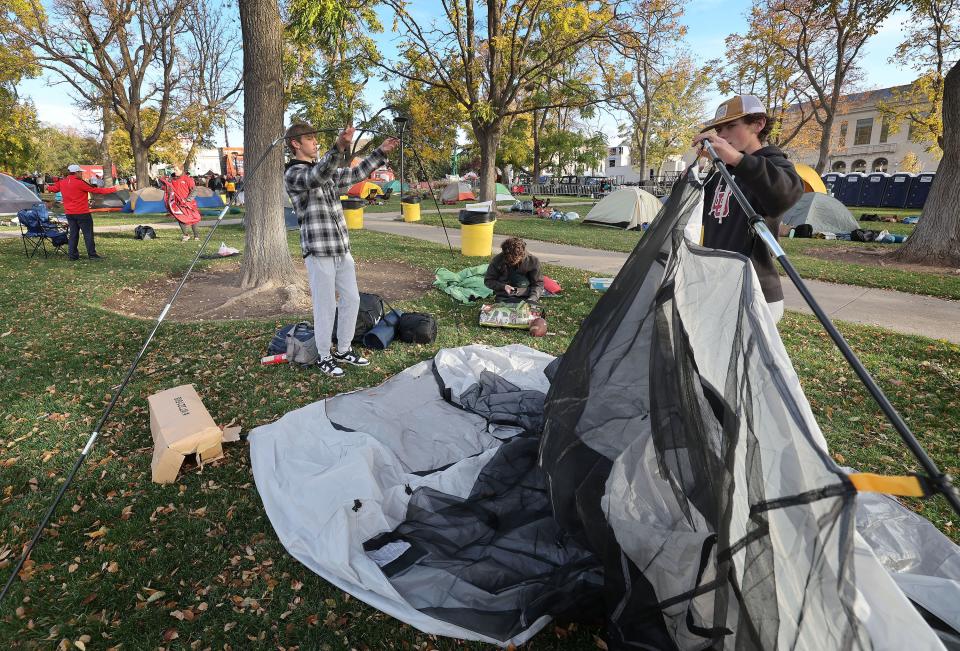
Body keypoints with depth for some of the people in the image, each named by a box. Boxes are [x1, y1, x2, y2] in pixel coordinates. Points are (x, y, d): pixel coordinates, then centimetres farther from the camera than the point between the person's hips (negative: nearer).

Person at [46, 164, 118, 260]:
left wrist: (48, 188, 50)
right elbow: (96, 190, -14)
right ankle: (92, 254, 0)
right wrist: (113, 189, -10)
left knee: (73, 234, 12)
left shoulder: (62, 182, 6)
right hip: (82, 213, -7)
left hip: (69, 213, 7)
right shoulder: (80, 183, -14)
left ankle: (72, 255, 12)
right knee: (88, 234, -1)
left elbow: (54, 188, 25)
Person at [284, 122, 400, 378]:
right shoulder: (293, 174, -9)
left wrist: (381, 152, 14)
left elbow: (355, 174, 22)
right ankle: (324, 357, 16)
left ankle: (343, 351, 25)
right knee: (326, 306, 0)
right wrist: (339, 147, -45)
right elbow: (317, 176, -29)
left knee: (351, 300, 11)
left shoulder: (326, 169, 17)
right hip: (318, 251, -8)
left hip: (342, 249, 8)